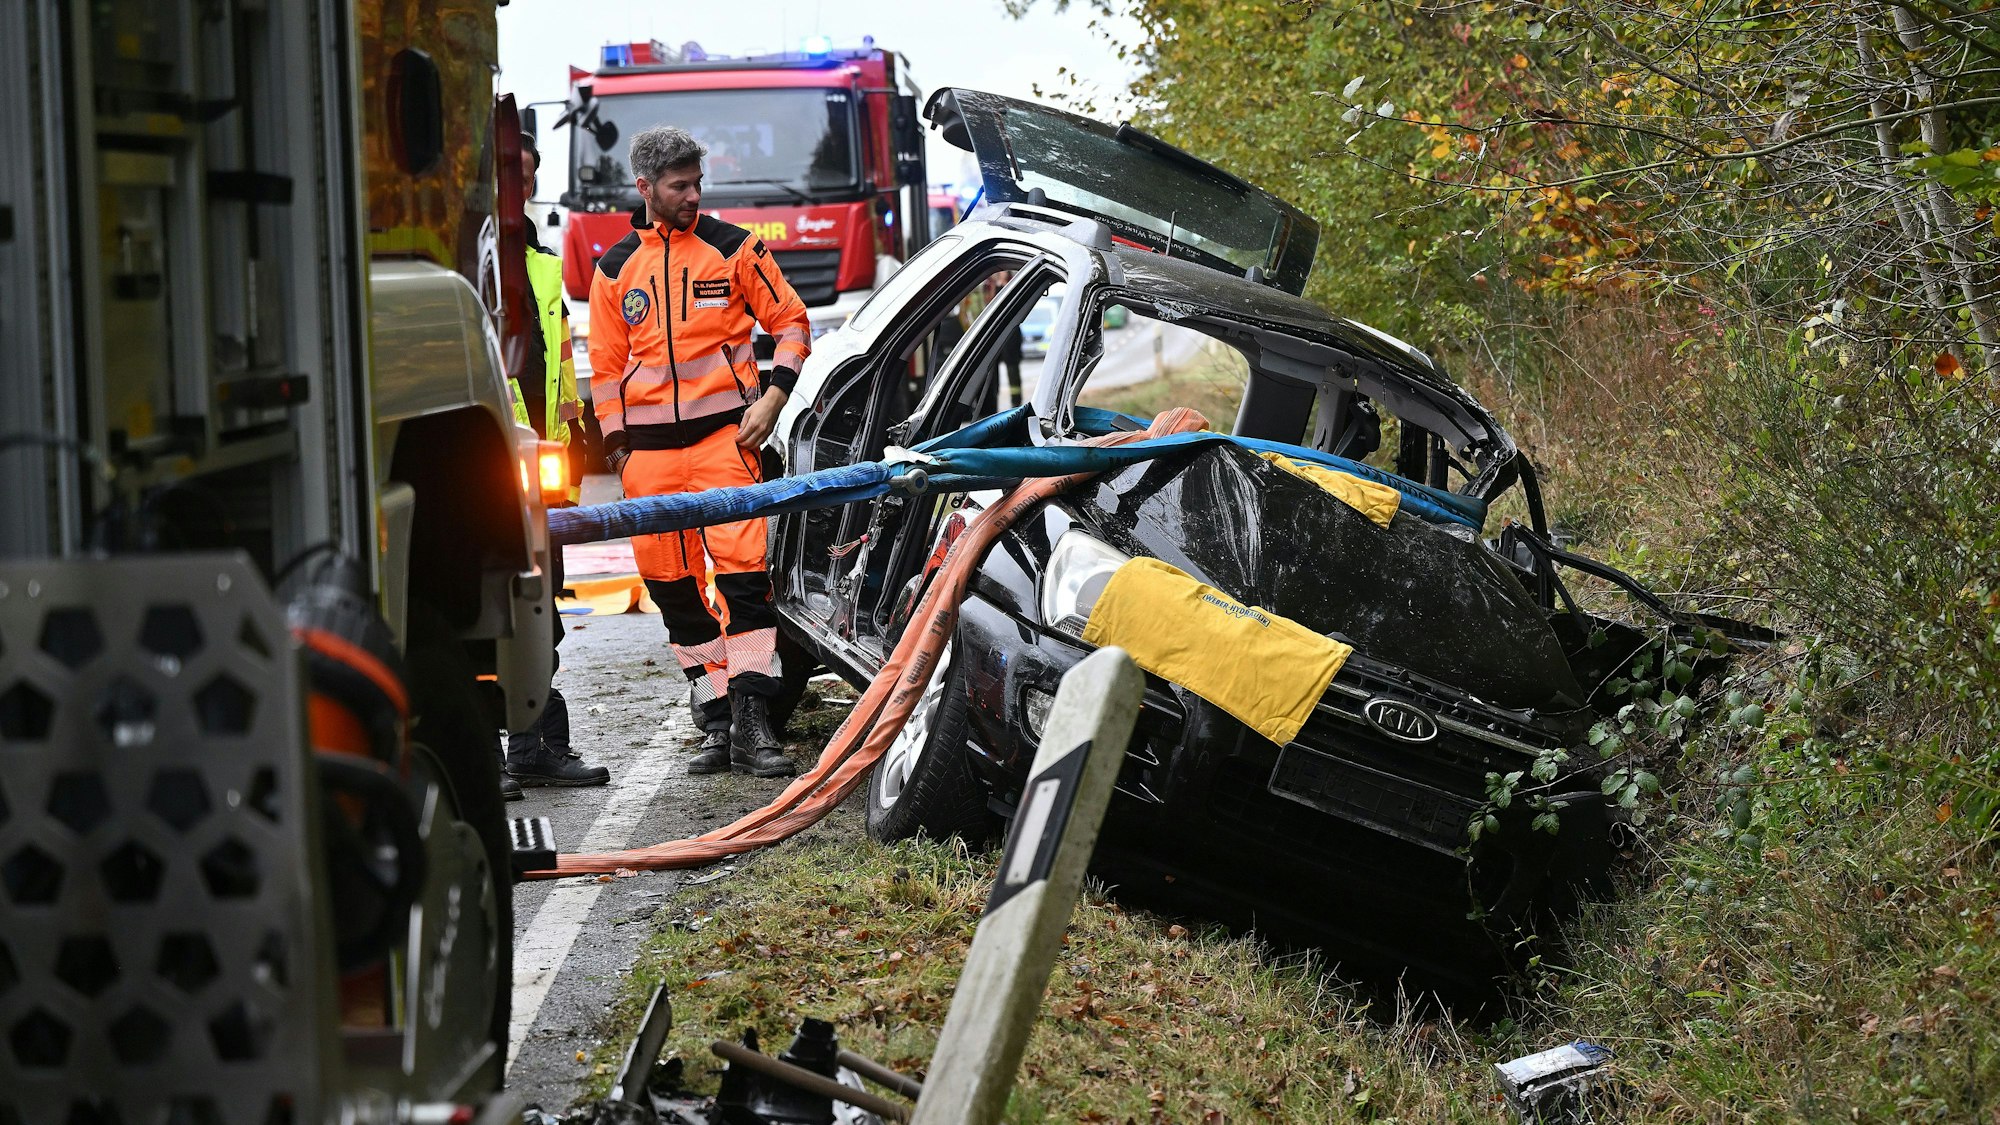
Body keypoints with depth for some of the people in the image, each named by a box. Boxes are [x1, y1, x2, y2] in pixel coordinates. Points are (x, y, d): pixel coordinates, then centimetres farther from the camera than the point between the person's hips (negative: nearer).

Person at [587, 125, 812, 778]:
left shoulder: (734, 248, 3)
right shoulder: (616, 268, 11)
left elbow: (789, 321, 8)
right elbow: (606, 364, 17)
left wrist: (772, 397, -5)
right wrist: (616, 444, 10)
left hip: (723, 433, -3)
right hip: (649, 451, 3)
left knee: (743, 570, -13)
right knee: (672, 585, 4)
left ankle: (751, 723, -12)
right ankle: (714, 719, 12)